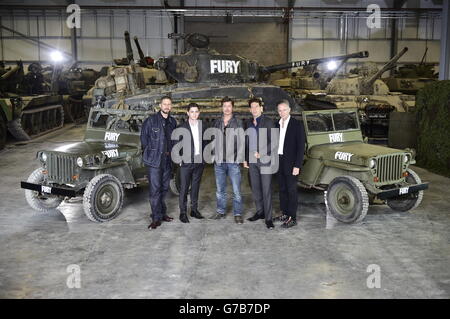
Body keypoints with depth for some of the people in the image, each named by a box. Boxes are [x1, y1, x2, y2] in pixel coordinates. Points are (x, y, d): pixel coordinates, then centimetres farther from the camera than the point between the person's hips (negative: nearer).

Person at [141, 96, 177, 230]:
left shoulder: (173, 122, 11)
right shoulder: (151, 120, -4)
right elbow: (143, 137, 0)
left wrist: (171, 153, 9)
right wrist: (148, 153, 0)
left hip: (167, 160, 5)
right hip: (154, 160, -5)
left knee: (164, 188, 12)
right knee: (155, 189, -6)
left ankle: (162, 213, 25)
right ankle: (156, 218, -2)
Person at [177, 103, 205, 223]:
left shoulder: (202, 126, 9)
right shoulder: (182, 127, -2)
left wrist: (204, 157, 4)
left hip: (199, 161, 4)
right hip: (186, 162, -4)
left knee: (196, 186, 12)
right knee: (184, 188, -1)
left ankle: (194, 209, 21)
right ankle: (183, 212, 4)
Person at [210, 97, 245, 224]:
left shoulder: (238, 123, 2)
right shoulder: (216, 123, 10)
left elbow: (241, 142, 0)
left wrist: (238, 159, -8)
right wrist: (214, 156, 3)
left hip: (233, 162, -3)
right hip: (219, 162, 3)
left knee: (236, 190, -4)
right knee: (220, 189, 11)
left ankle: (238, 214, 4)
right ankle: (220, 211, 22)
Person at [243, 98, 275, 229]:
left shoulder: (268, 122, -4)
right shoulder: (249, 123, 13)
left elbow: (273, 141, -8)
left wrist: (261, 153, -16)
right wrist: (245, 159, 13)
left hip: (264, 160, -5)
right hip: (252, 161, 6)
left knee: (266, 190, -4)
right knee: (255, 188, 10)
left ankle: (268, 218, 0)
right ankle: (260, 212, 23)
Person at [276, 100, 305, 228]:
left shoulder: (297, 125, -7)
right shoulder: (277, 125, 9)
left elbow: (301, 146, -11)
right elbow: (275, 143, 11)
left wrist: (297, 165, -16)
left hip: (290, 162, -5)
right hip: (279, 161, 5)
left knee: (291, 190, -1)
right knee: (282, 189, 13)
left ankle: (292, 218, 4)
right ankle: (284, 213, 23)